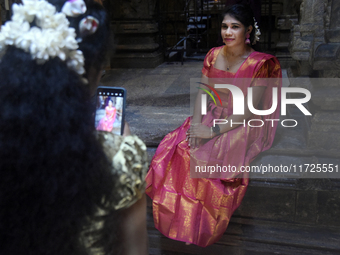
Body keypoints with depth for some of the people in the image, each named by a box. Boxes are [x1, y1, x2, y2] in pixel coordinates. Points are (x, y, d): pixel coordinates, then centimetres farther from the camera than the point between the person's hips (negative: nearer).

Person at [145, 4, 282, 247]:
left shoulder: (260, 64, -12)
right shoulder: (214, 55, 6)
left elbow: (250, 111, -17)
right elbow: (202, 91, 5)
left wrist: (212, 131, -23)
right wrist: (197, 124, -13)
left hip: (244, 127, -5)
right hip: (213, 116, 5)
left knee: (206, 158, -28)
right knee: (173, 148, -18)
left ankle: (201, 226, -5)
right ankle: (178, 217, -2)